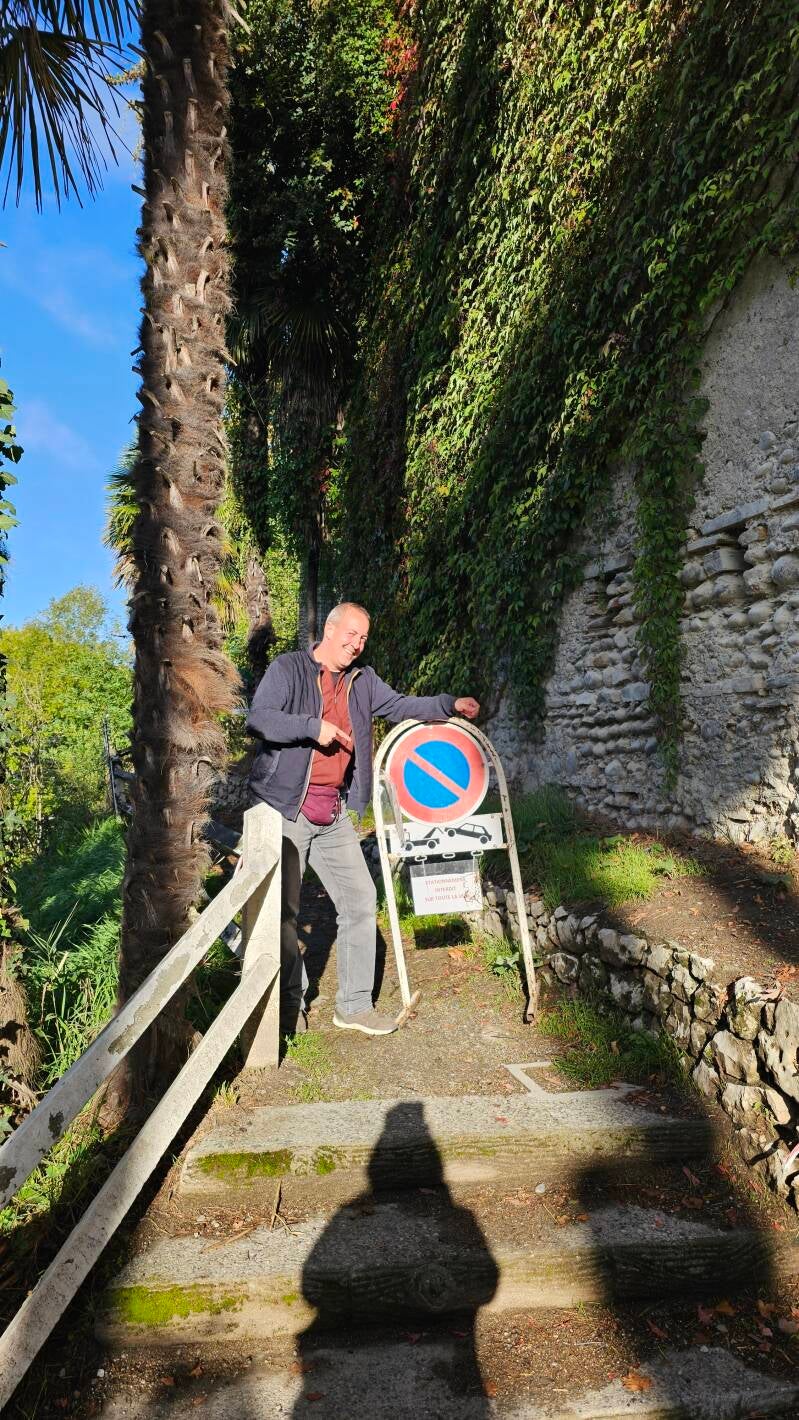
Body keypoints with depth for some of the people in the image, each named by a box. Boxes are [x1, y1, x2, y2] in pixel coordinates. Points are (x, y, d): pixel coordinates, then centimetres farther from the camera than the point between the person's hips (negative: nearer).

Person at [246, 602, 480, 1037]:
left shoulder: (361, 680, 13)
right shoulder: (288, 668, -5)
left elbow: (399, 705, 17)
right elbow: (258, 717, -16)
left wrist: (451, 704, 5)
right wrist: (313, 726, -23)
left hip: (334, 814, 6)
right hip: (285, 810, -6)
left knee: (360, 902, 6)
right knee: (283, 911, 3)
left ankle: (354, 1005, 19)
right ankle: (290, 1003, 23)